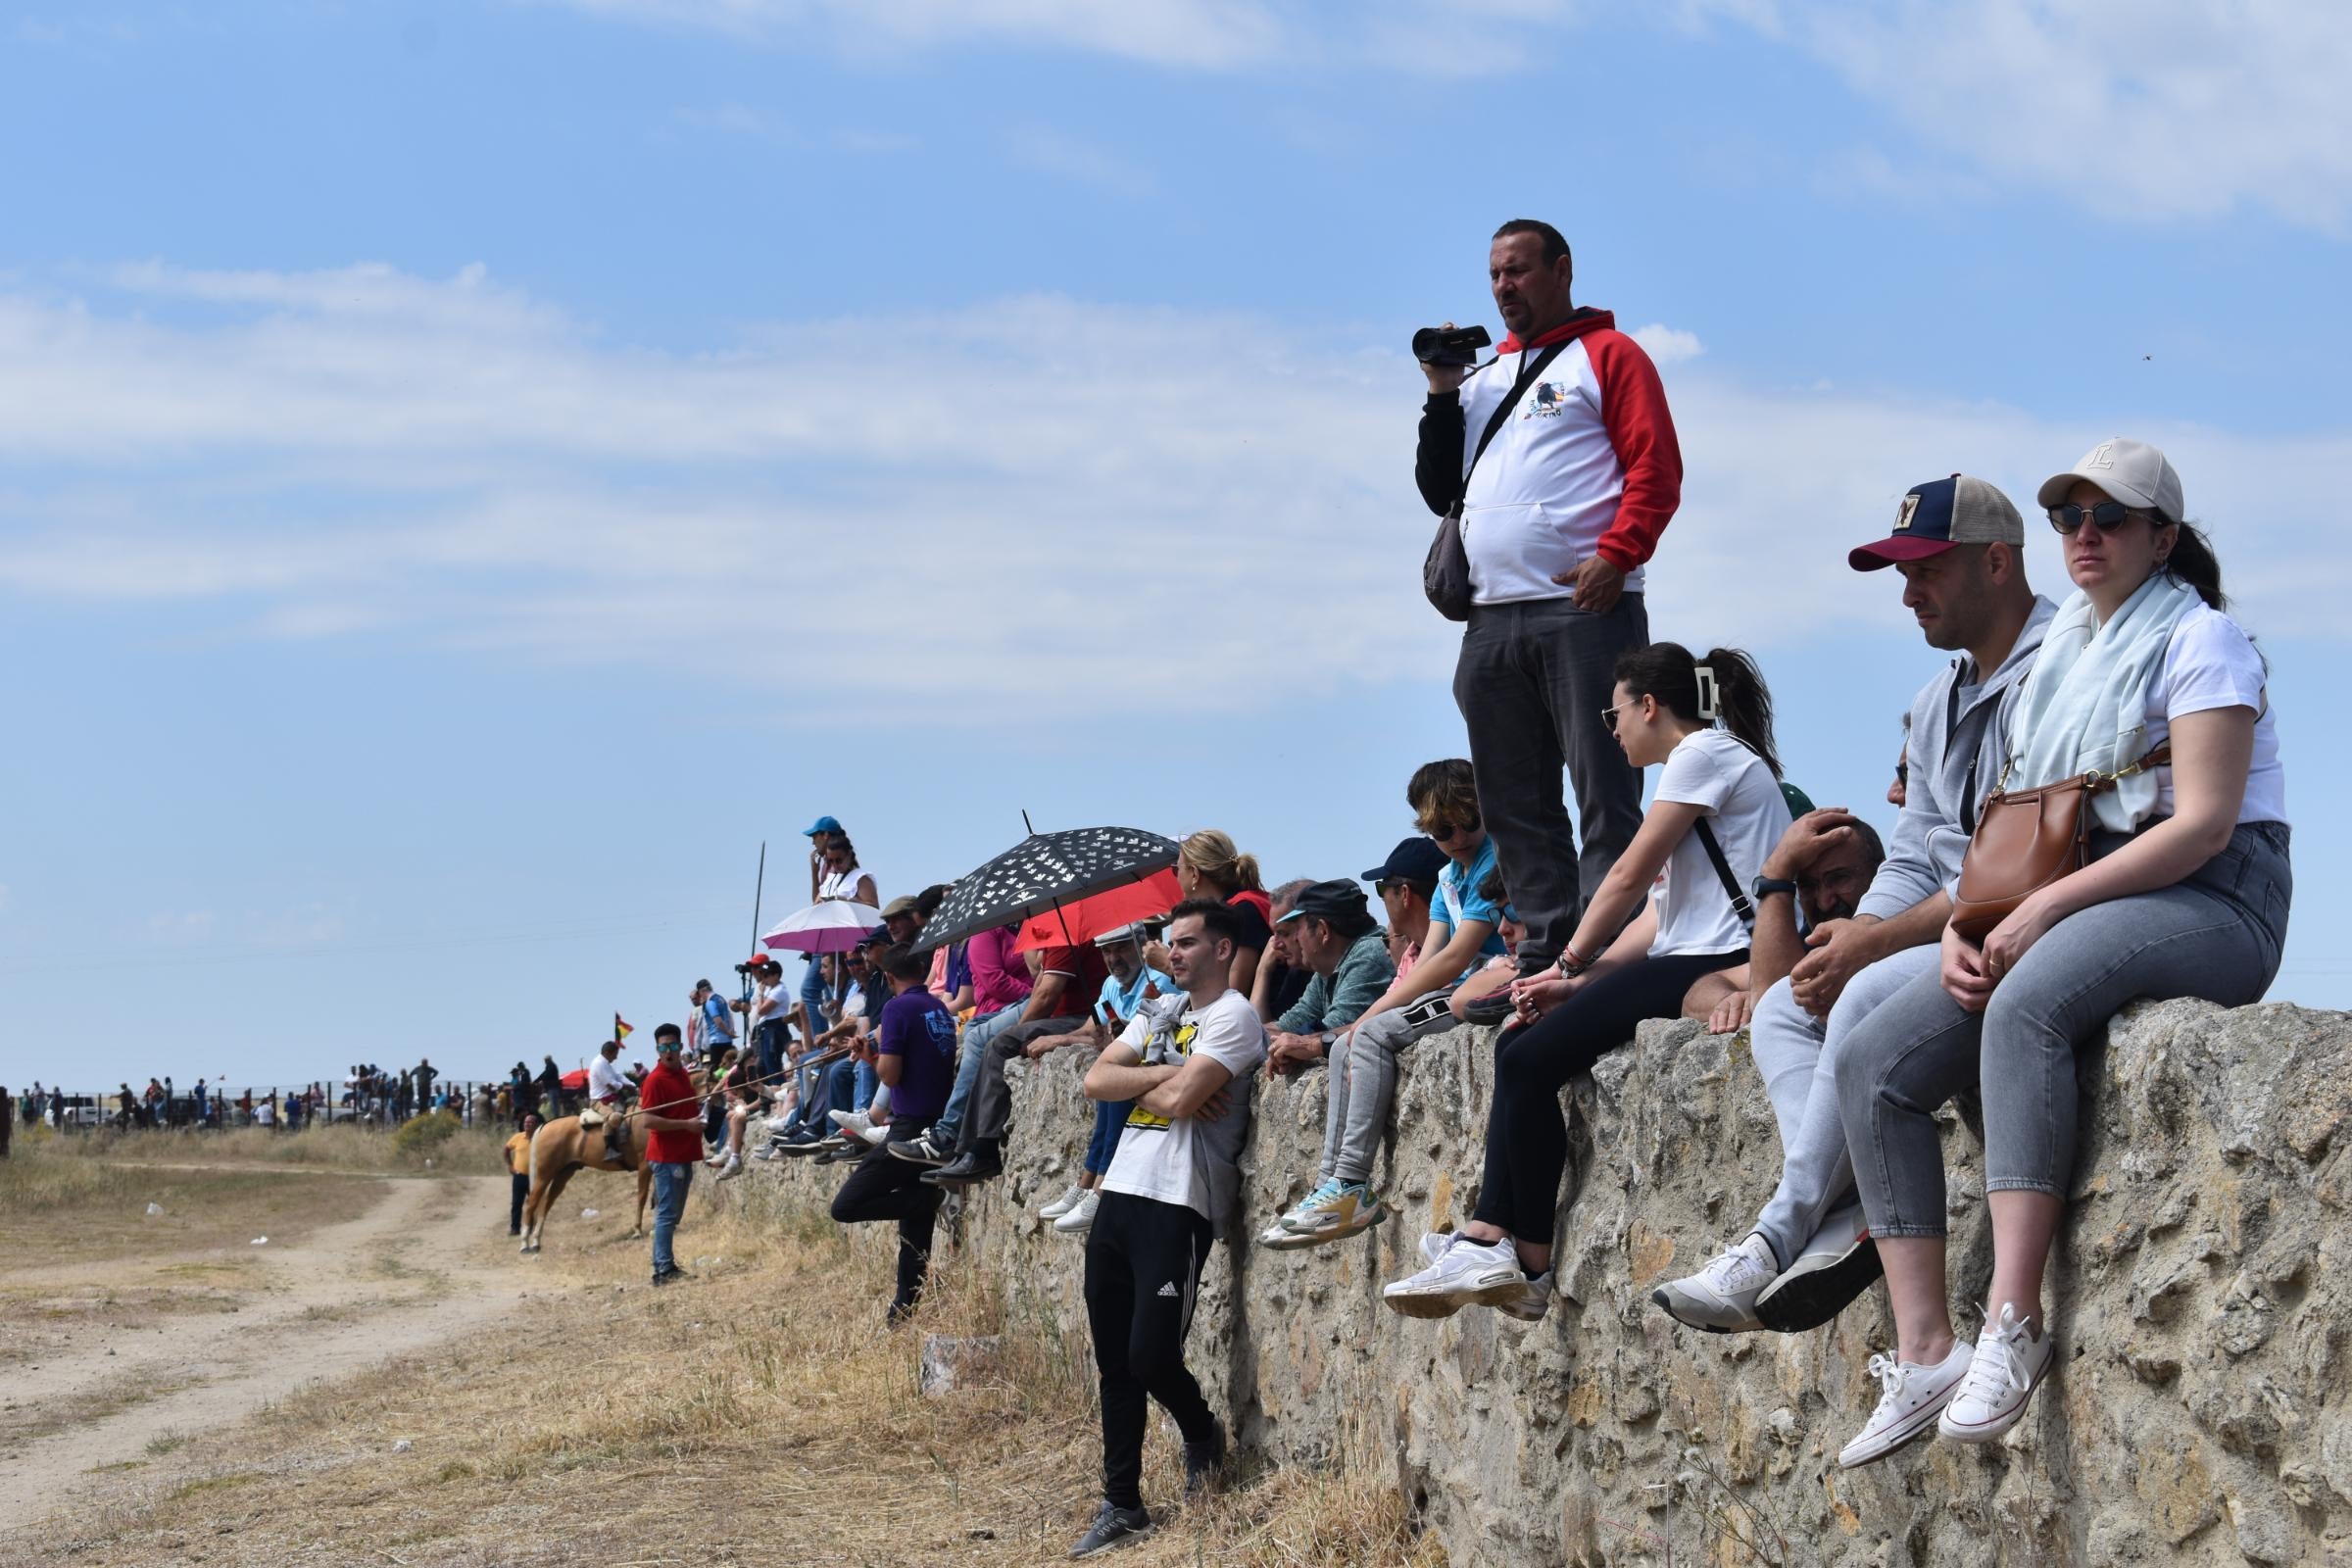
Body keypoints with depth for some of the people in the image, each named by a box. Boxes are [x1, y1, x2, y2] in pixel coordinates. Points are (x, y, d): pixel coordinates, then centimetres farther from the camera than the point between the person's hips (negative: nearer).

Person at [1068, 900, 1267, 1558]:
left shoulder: (1233, 1016, -7)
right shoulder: (1160, 1010, 17)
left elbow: (1181, 1100, -18)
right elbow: (1096, 1081, 7)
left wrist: (1141, 1080, 1)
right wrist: (1166, 1074, -6)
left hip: (1178, 1205, -7)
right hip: (1119, 1195, 7)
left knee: (1151, 1356, -11)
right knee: (1114, 1362, 8)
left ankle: (1201, 1432, 21)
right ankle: (1122, 1505, 15)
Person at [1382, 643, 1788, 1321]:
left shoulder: (1704, 751, -6)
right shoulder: (1713, 758, 25)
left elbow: (1629, 876, -9)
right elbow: (1662, 910, 17)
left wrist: (1570, 962, 4)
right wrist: (1580, 981, 7)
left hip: (1719, 964, -11)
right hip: (1695, 965, 11)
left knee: (1529, 1059, -15)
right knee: (1520, 1050, 2)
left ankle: (1530, 1261, -8)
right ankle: (1489, 1240, -7)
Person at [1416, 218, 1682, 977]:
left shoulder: (1607, 354, 6)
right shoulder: (1484, 377, 25)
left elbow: (1657, 470, -4)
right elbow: (1441, 490, 23)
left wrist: (1617, 556, -17)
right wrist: (1442, 395, 12)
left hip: (1582, 610, -7)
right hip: (1491, 621, 7)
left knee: (1604, 794, -9)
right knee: (1513, 804, 5)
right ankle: (1545, 954, 8)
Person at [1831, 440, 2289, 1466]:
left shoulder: (2198, 638, -3)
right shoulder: (2060, 650, 20)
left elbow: (2203, 823, -15)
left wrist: (2047, 907, -19)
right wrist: (1964, 929, 1)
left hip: (2212, 901, -8)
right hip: (2066, 911, 8)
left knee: (2025, 1004, -39)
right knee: (1873, 1059, -11)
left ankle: (2012, 1325, -42)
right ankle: (1924, 1354, -14)